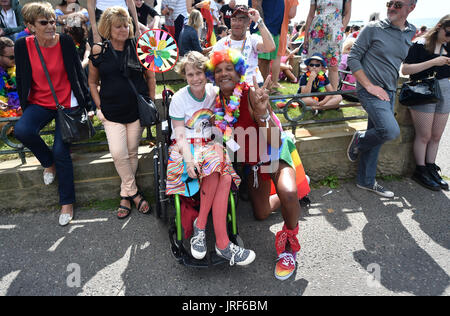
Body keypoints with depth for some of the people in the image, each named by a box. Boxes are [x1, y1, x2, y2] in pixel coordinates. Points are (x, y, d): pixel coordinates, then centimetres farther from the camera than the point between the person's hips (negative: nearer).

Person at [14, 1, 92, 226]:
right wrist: (25, 109, 9)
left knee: (61, 152, -11)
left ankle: (67, 202, 8)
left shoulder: (65, 42, -7)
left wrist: (87, 104, 0)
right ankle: (48, 162, 5)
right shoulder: (23, 45, -3)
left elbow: (79, 74, 0)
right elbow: (21, 79, 7)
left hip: (67, 103, -2)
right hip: (39, 104, 2)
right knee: (21, 130, -28)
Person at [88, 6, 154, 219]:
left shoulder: (138, 48, 2)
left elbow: (150, 76, 11)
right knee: (118, 153, -14)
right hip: (111, 112, 0)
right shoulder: (99, 52, 0)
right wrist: (99, 107, 2)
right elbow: (92, 83, 11)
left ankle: (126, 194, 22)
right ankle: (133, 192, 6)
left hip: (137, 109, 1)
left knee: (132, 152, 6)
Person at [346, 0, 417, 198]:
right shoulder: (372, 29, -6)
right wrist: (370, 86, -15)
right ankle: (359, 140, 8)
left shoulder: (411, 33, 11)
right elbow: (353, 58, -8)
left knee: (376, 137, 10)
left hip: (389, 93, 6)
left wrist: (392, 88, 16)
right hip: (371, 91, -6)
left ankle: (366, 181, 22)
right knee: (391, 131, -23)